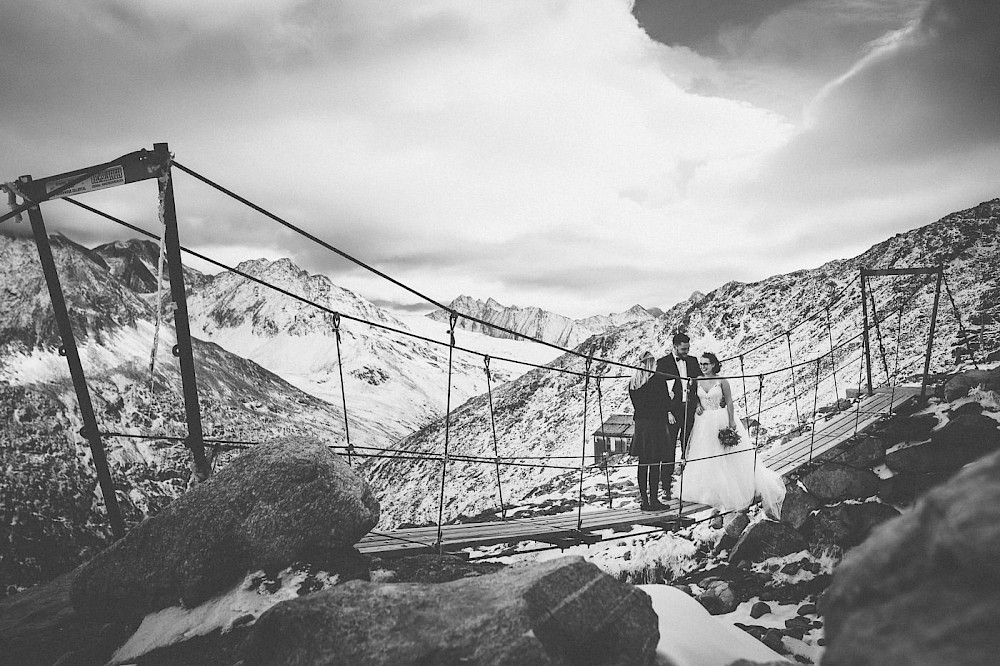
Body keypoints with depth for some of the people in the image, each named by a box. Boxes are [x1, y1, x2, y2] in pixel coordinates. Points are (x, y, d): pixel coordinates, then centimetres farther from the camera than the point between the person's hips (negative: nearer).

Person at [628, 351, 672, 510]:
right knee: (655, 464, 0)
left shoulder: (632, 383, 6)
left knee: (642, 464, 10)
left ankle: (643, 500, 14)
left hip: (640, 425, 5)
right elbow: (665, 402, -8)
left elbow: (636, 405, 10)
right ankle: (653, 500, 3)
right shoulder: (659, 379, -10)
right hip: (656, 424, -5)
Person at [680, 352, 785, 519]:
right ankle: (711, 491, 18)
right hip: (705, 423, 4)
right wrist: (698, 406, -6)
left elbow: (729, 402, -9)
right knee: (705, 458, 7)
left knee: (728, 457, 2)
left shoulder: (722, 381, -9)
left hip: (721, 421, -4)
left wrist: (731, 422, -14)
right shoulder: (698, 380, 3)